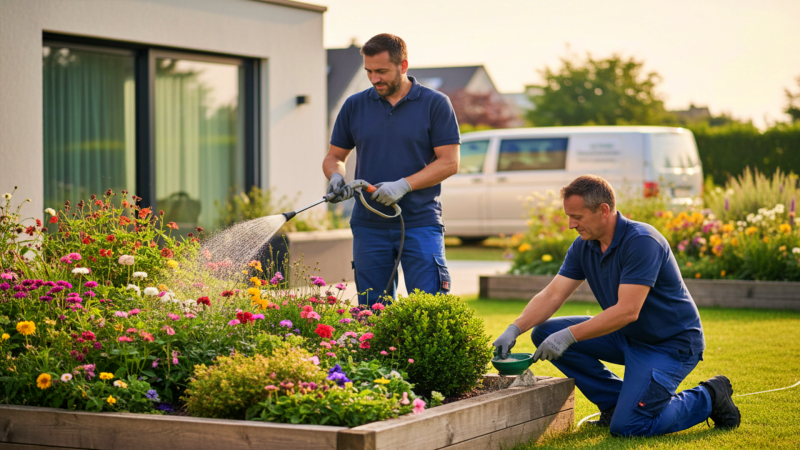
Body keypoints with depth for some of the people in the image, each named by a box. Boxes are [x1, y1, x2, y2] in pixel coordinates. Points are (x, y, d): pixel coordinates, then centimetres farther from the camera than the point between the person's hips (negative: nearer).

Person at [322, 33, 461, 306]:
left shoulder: (435, 104, 0)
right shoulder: (354, 106, 9)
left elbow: (449, 162, -5)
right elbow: (334, 156, 16)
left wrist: (403, 185, -16)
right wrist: (336, 177, -8)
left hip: (420, 224, -3)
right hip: (369, 226, 3)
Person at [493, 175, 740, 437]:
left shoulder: (641, 242, -26)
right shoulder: (583, 246, -1)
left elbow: (627, 311, -32)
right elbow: (552, 295, -3)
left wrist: (569, 336, -35)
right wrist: (515, 329, -19)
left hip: (671, 344, -8)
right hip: (628, 336, 8)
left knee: (626, 426, -21)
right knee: (545, 332, -4)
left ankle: (708, 398, 3)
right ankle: (616, 402, 6)